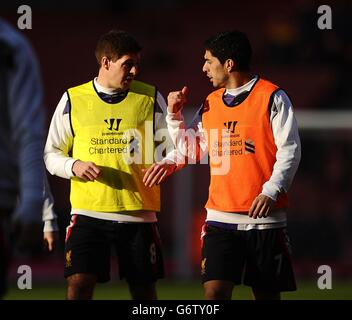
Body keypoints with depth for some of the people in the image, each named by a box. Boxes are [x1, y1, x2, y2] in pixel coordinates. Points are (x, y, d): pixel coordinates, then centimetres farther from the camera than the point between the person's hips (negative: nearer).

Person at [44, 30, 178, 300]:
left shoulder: (151, 98, 6)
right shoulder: (73, 100, 4)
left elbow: (173, 146, 10)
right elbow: (52, 154, 10)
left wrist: (168, 163, -14)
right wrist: (74, 166, -12)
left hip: (139, 214, 1)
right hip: (88, 212, -1)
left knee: (144, 291, 6)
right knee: (78, 285, -13)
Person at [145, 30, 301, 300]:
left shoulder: (272, 97, -4)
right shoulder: (211, 103, 14)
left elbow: (290, 150, -9)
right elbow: (191, 151, 24)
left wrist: (271, 191, -21)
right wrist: (175, 115, 11)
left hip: (264, 217, -4)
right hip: (221, 217, 4)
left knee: (267, 293, 4)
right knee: (215, 291, -10)